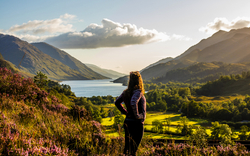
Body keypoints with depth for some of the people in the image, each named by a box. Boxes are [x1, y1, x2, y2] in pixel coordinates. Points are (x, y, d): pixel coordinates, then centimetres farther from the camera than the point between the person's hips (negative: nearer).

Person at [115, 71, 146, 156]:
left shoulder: (126, 92, 5)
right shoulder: (138, 92, -17)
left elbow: (117, 102, 16)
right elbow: (133, 103, -34)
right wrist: (136, 115, -21)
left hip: (127, 121, 8)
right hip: (137, 123, -7)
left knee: (128, 147, 17)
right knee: (133, 149, 0)